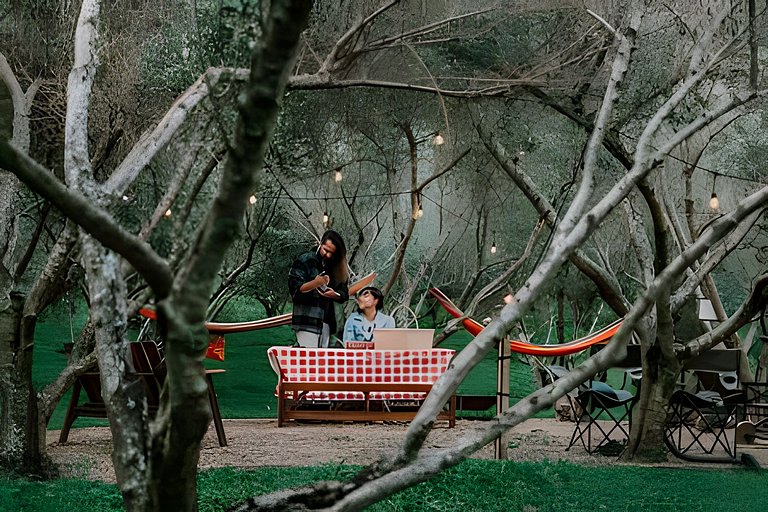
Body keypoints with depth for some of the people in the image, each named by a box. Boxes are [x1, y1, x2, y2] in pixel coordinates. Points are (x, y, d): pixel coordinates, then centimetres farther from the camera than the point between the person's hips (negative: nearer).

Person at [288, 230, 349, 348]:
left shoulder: (337, 268, 13)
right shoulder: (304, 261, 0)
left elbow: (345, 294, 14)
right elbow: (294, 288, -7)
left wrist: (335, 294, -9)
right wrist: (314, 283, -23)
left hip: (326, 321, 5)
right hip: (307, 320, -5)